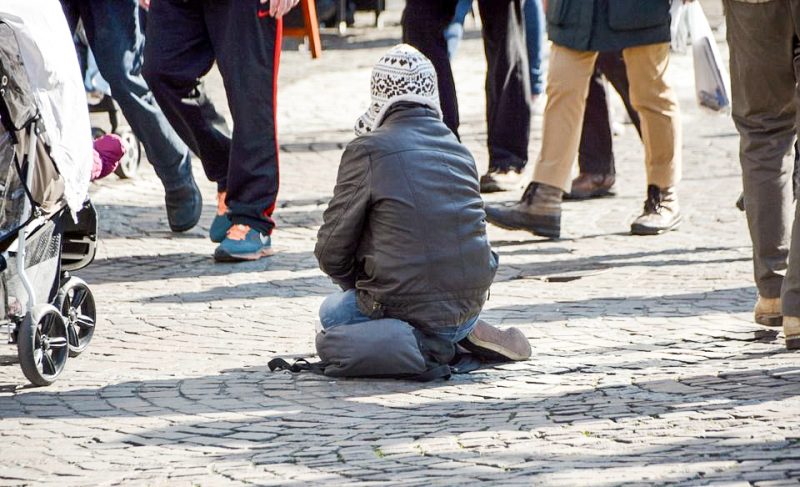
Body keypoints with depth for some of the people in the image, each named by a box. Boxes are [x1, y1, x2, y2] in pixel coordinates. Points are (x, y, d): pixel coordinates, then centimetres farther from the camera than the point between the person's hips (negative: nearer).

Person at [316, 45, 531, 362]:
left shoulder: (367, 150, -10)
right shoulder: (459, 149, 6)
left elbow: (331, 251, -5)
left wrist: (359, 286, 17)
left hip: (406, 306, -6)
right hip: (471, 302, 6)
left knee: (331, 311, 23)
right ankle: (467, 331, 9)